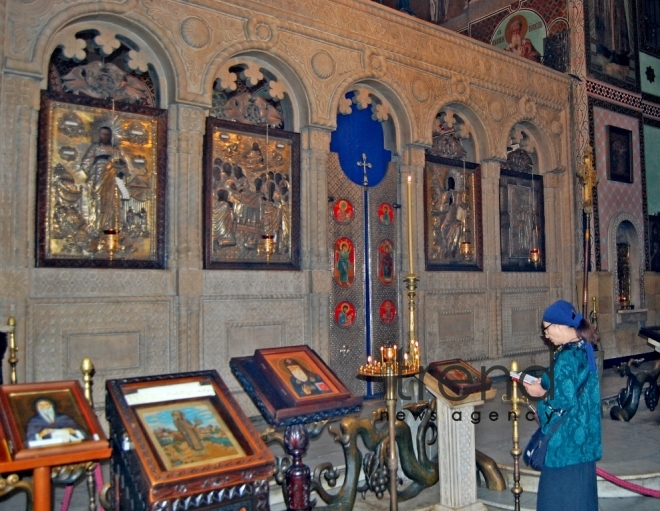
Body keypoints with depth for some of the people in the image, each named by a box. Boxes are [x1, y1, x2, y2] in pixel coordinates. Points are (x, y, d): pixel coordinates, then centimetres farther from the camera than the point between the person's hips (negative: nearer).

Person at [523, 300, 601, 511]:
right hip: (581, 434, 9)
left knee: (561, 491, 6)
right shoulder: (583, 348, 5)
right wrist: (546, 383, 6)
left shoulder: (567, 357, -24)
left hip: (566, 438, -9)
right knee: (579, 488, 21)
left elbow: (565, 400, -26)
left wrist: (541, 394, -10)